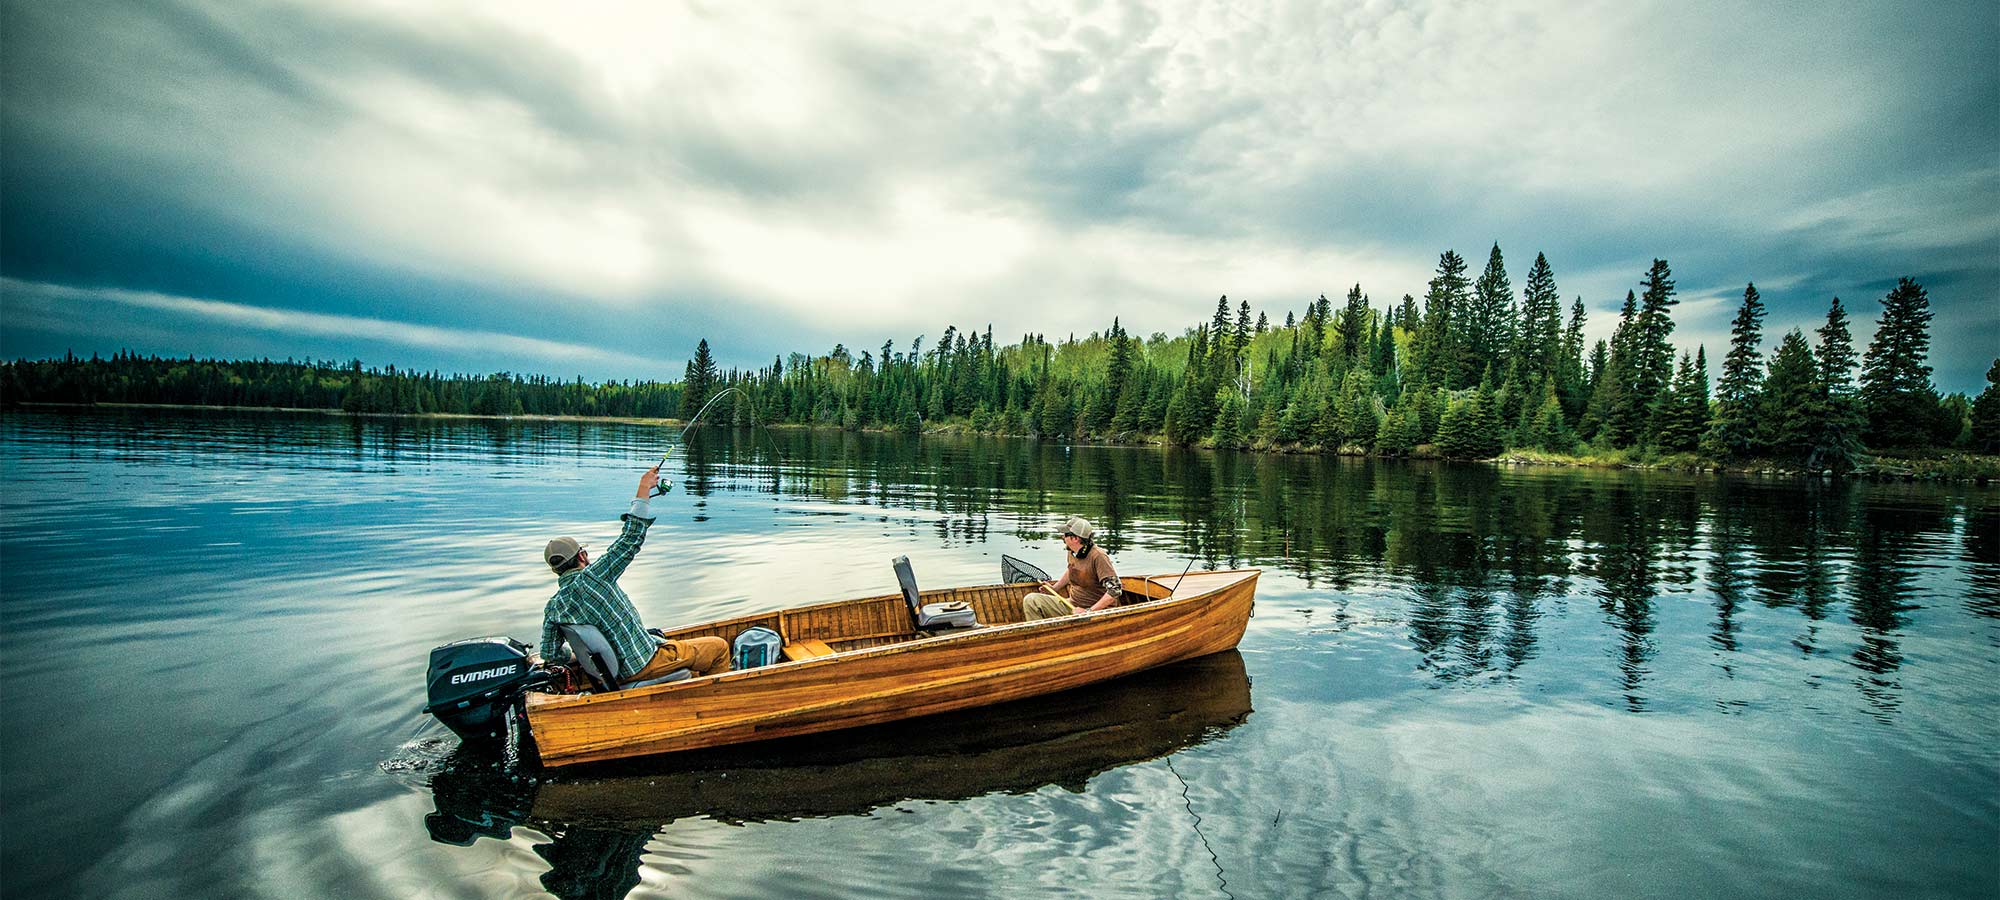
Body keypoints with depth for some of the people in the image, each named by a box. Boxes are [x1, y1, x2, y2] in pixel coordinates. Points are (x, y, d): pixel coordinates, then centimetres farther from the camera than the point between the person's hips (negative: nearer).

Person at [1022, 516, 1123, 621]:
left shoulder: (1098, 556, -22)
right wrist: (1054, 588, 21)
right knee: (1031, 600, -5)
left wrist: (1088, 612, -27)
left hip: (1096, 609, -8)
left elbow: (1115, 590, -26)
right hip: (1072, 604, 8)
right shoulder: (1072, 552, 3)